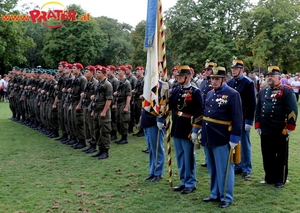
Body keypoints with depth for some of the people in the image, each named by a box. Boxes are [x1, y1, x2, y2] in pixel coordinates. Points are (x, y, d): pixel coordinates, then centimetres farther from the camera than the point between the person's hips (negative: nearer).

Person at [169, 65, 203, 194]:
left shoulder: (195, 92, -11)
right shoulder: (175, 90, 10)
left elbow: (199, 113, -15)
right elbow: (169, 106, 8)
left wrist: (195, 131, -17)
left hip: (188, 130, -7)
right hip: (176, 129, 7)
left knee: (188, 158, 3)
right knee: (180, 157, 15)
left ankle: (190, 183, 16)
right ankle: (183, 182, 28)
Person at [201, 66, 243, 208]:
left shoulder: (232, 94, -11)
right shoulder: (209, 94, 11)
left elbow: (237, 118, -14)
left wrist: (234, 138, -16)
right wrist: (198, 131, 16)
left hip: (222, 139, -7)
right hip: (207, 138, 7)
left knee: (224, 169, 4)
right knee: (212, 169, 17)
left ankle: (227, 197, 17)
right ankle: (215, 194, 30)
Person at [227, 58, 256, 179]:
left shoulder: (248, 83, -8)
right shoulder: (229, 83, 8)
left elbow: (252, 104, -12)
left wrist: (249, 121, -15)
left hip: (243, 119, -6)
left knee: (245, 143, 3)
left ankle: (246, 169, 12)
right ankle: (238, 166, 24)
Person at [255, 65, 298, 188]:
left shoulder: (287, 91, -7)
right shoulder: (263, 92, 10)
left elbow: (293, 110, -11)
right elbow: (258, 109, 14)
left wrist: (289, 128, -13)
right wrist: (258, 126, 10)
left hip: (280, 131, -5)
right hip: (265, 131, 5)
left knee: (281, 157, 6)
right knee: (267, 156, 12)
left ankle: (280, 180, 17)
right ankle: (269, 178, 26)